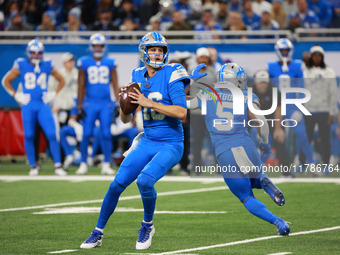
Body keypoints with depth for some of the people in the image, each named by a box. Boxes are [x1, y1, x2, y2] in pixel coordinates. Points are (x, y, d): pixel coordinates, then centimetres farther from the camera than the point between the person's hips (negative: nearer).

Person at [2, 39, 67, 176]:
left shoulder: (47, 66, 5)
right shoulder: (21, 65, 0)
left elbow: (61, 80, 19)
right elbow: (6, 81, 7)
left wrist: (54, 94, 6)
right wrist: (16, 95, -1)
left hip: (43, 105, 1)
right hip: (28, 106, -1)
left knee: (52, 135, -9)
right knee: (29, 136, 0)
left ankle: (57, 166, -6)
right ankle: (33, 166, 13)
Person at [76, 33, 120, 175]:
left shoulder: (110, 63, 7)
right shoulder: (84, 63, 3)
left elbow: (115, 86, 10)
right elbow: (81, 86, 6)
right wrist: (80, 106, 2)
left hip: (106, 104, 1)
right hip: (90, 103, -1)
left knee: (107, 134, -2)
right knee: (87, 134, -4)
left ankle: (106, 165, 4)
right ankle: (83, 164, 4)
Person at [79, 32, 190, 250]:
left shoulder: (171, 75, -11)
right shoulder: (138, 77, 6)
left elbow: (182, 113, -23)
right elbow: (125, 119, 12)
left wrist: (149, 103, -23)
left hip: (171, 145, -5)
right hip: (147, 142, 5)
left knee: (145, 180, -27)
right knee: (117, 184, -3)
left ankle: (148, 226, -1)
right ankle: (98, 233, 15)